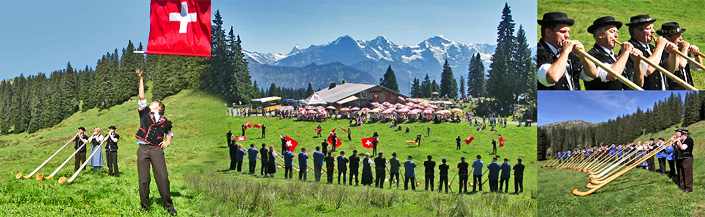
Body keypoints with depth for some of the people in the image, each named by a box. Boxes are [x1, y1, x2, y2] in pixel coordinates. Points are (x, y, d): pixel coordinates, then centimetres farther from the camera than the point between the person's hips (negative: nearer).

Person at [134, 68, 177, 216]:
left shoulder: (164, 121, 13)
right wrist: (141, 79, 6)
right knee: (143, 179, -1)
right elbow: (142, 97, 9)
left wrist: (167, 142, 5)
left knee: (163, 177, -9)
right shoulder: (145, 113, 13)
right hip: (143, 149, 1)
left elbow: (170, 133, 27)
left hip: (157, 149, -1)